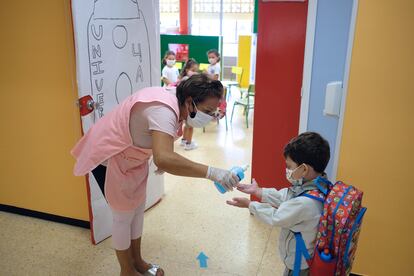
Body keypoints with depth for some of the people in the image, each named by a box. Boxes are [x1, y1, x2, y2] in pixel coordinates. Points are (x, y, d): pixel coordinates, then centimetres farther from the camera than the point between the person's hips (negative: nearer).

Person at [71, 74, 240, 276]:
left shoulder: (176, 101, -8)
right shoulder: (163, 110, -37)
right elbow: (164, 159, -53)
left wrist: (165, 158, 0)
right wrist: (212, 173, -50)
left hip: (131, 156, 9)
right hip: (107, 159, -8)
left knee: (138, 208, 17)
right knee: (124, 216, 5)